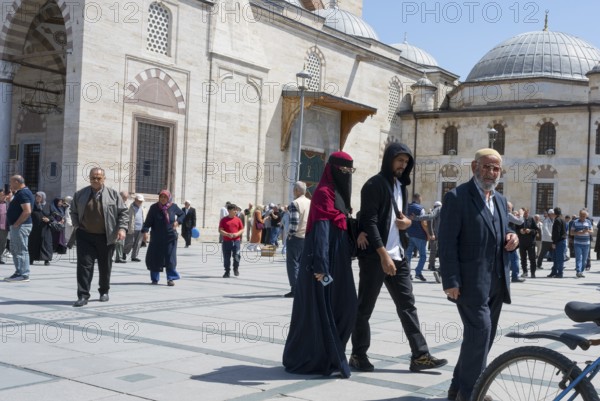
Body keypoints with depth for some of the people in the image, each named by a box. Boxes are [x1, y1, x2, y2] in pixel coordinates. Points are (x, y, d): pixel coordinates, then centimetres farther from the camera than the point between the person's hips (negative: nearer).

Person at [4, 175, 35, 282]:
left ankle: (23, 275, -5)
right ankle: (19, 273, 20)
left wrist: (16, 224, -21)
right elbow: (15, 207, 23)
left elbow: (27, 211, -25)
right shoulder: (20, 192, 17)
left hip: (20, 226, -11)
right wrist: (13, 193, 13)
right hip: (16, 226, 11)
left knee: (21, 250, -8)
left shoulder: (23, 193, -16)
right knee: (15, 250, 15)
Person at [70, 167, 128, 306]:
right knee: (84, 264, -8)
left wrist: (122, 228, -12)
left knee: (105, 266, 11)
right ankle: (83, 295, -6)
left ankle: (104, 291, 29)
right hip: (85, 236, 0)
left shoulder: (113, 194, 0)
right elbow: (73, 212, 18)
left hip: (106, 237, 0)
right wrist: (76, 226, 4)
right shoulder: (80, 194, 6)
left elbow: (123, 212, 1)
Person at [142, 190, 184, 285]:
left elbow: (182, 214, 17)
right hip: (156, 238, 0)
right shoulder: (154, 207, -5)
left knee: (170, 258, -3)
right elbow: (148, 221, -9)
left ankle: (171, 278, 4)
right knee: (154, 257, 3)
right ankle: (155, 278, 18)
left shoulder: (173, 207, 0)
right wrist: (145, 231, -22)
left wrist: (178, 221, -1)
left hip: (170, 237, 0)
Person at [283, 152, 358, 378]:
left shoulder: (339, 194, 17)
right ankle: (315, 360, 7)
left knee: (345, 307, 9)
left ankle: (328, 356, 20)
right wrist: (321, 265, -27)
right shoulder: (324, 193, -12)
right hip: (324, 262, -9)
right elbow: (321, 230, -21)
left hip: (337, 262, 10)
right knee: (319, 310, -2)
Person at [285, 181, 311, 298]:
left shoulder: (295, 203, -12)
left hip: (296, 238, -7)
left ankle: (295, 289, -2)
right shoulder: (311, 203, 10)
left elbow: (294, 222, -20)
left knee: (292, 263, 0)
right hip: (308, 238, 7)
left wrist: (290, 235, -9)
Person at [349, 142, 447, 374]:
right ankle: (358, 355, 12)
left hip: (398, 256, 8)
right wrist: (383, 255, -21)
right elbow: (369, 222, -16)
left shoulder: (401, 186, 16)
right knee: (365, 307, 2)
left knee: (407, 305, 5)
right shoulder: (375, 185, -9)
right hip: (375, 256, -8)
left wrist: (407, 222, 0)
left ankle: (420, 356, 7)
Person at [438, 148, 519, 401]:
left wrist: (512, 240, 0)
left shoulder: (501, 201, 16)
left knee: (482, 336, 12)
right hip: (471, 281, -8)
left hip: (496, 283, 8)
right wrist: (451, 281, -19)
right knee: (479, 332, -12)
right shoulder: (457, 197, -8)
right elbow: (447, 242, -14)